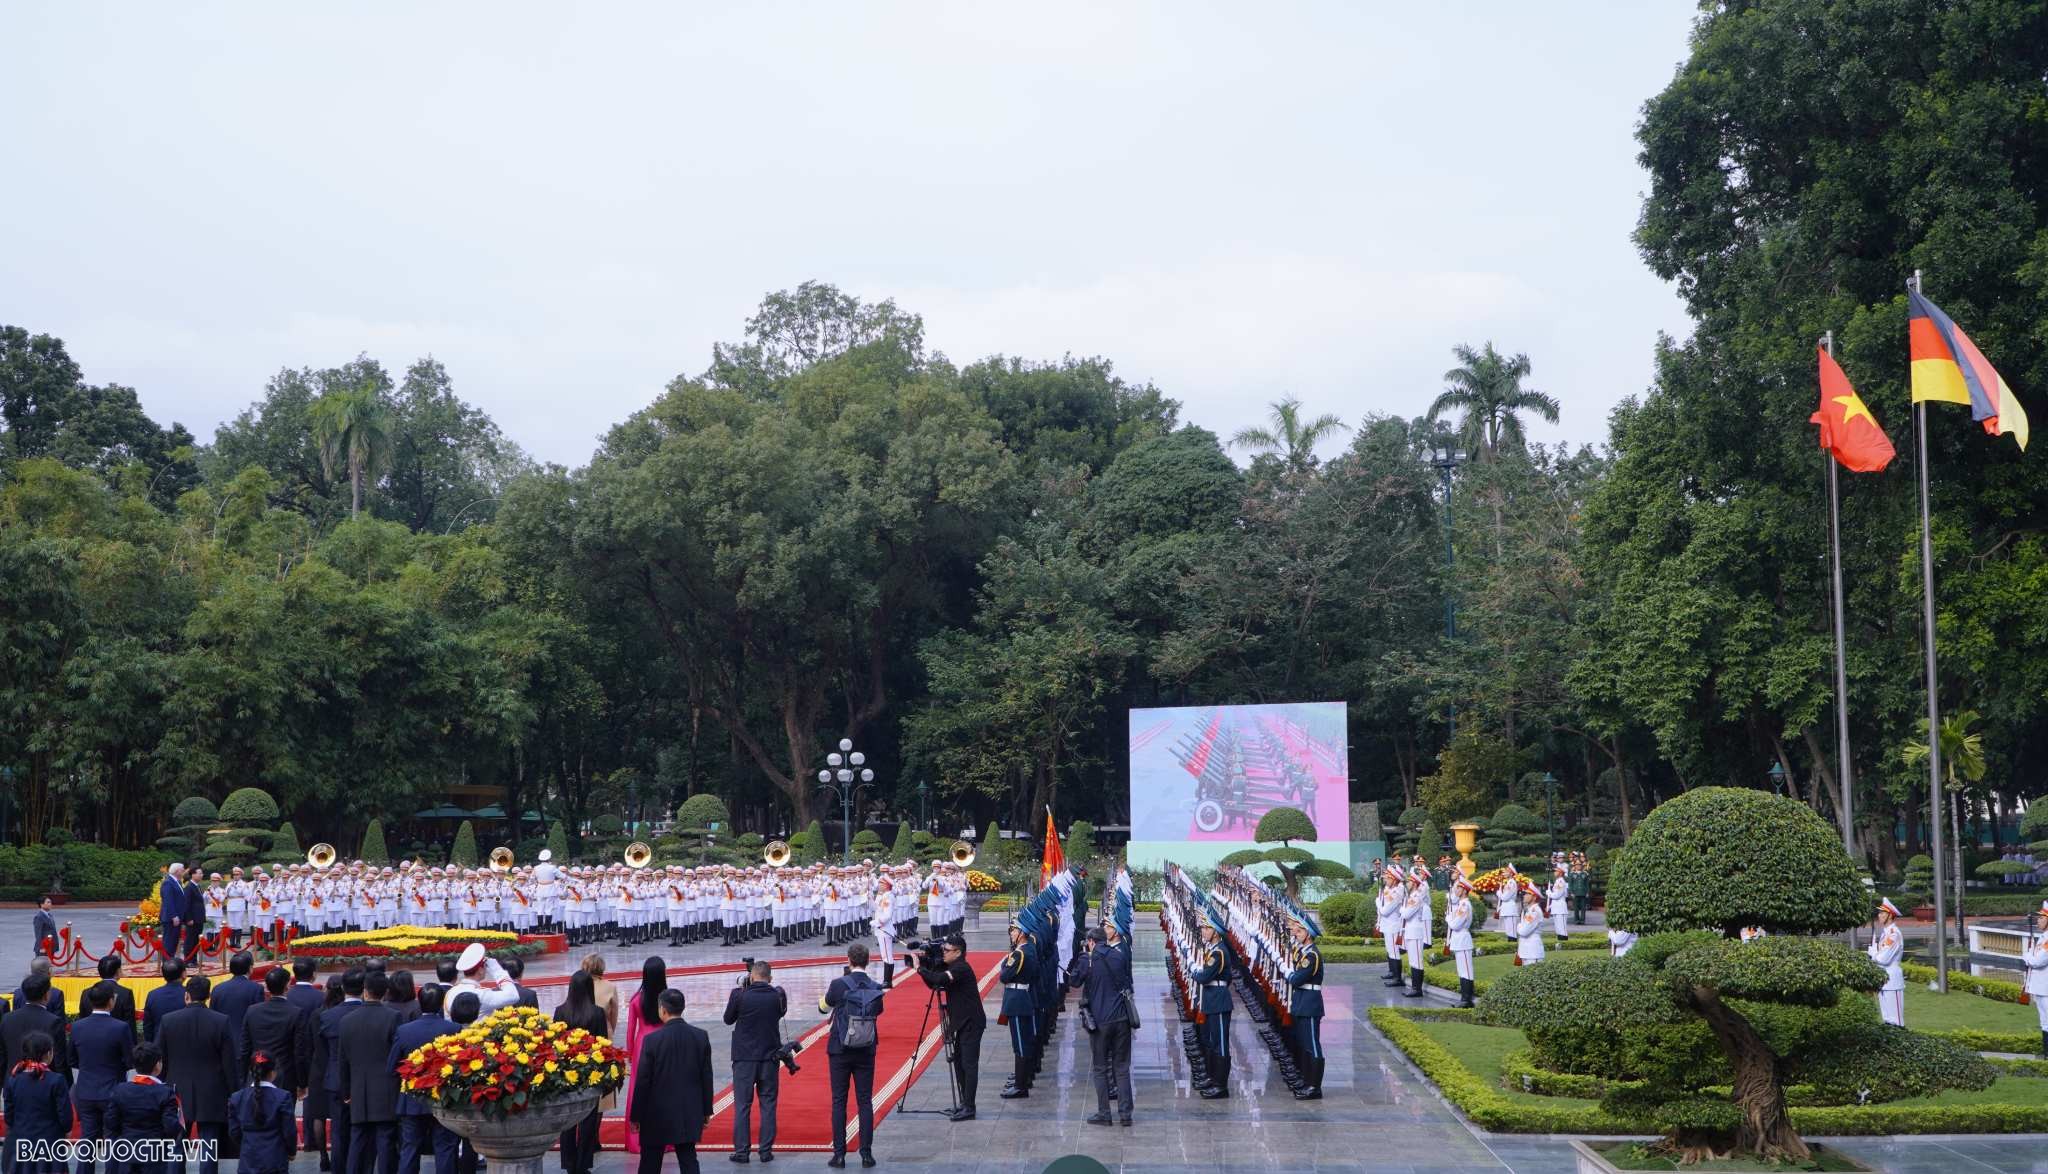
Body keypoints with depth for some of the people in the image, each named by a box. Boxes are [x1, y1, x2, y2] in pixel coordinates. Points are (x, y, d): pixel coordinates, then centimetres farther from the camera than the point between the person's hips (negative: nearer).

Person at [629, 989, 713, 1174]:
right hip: (689, 1114, 3)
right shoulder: (701, 1037, -3)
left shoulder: (653, 1039, -14)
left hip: (658, 1113, -3)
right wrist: (706, 1110, 12)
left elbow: (643, 1081, -9)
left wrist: (636, 1115, 0)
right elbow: (706, 1077, 2)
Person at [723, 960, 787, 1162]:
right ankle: (766, 1151, 7)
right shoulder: (777, 995, -4)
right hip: (769, 1057, 2)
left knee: (742, 1105, 5)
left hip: (744, 1058, -2)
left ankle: (741, 1151, 4)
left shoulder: (740, 995, -11)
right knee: (768, 1104, 8)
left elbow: (728, 1020, 3)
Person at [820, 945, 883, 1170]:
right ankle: (866, 1153, 6)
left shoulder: (839, 985, -11)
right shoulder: (876, 988, -3)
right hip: (866, 1052, 2)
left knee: (839, 1102, 4)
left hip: (840, 1051, -2)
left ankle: (839, 1154, 4)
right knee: (865, 1101, 7)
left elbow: (824, 1007, 6)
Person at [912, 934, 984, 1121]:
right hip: (962, 1023, 10)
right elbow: (933, 983, 13)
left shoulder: (961, 968, -17)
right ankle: (964, 1103, 19)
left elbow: (940, 979, -32)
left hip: (971, 1023, -10)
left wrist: (919, 968, -20)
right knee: (959, 1062, 12)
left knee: (969, 1064, -10)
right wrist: (924, 963, -1)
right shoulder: (950, 967, 12)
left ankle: (969, 1108, -11)